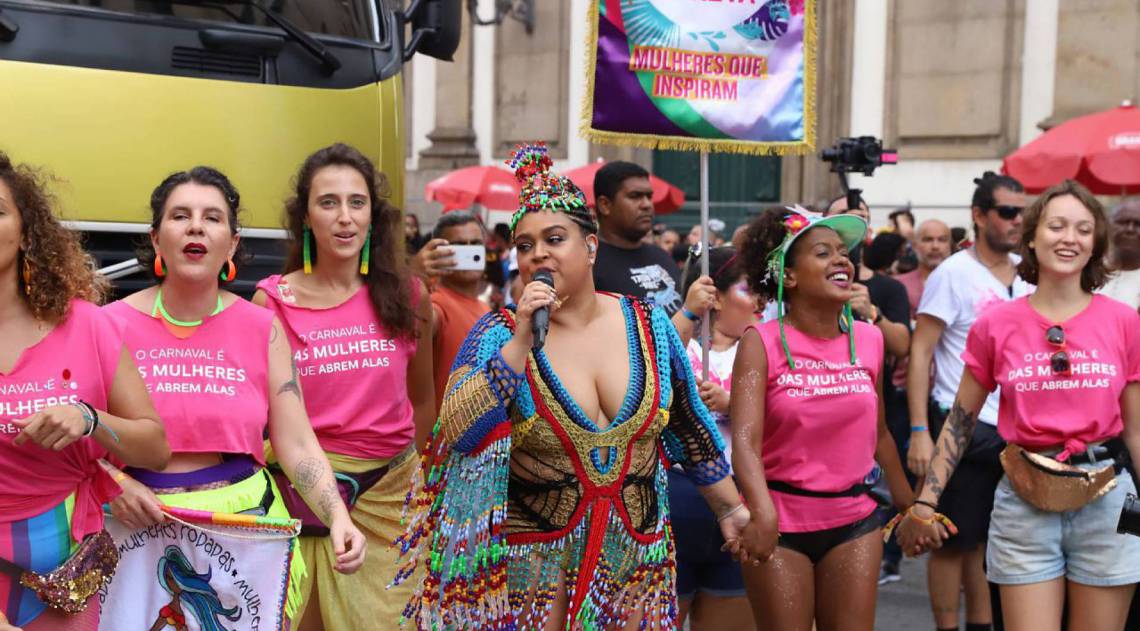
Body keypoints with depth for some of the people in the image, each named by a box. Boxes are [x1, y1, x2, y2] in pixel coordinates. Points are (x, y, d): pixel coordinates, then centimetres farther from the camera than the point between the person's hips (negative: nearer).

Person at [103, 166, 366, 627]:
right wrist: (113, 483, -17)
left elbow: (297, 444, -1)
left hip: (245, 520, 1)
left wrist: (338, 519, -16)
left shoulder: (262, 328, 1)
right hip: (138, 527, -1)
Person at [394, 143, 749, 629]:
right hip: (536, 558, -2)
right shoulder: (497, 334, -6)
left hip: (638, 551, 3)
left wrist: (732, 507, 14)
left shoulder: (648, 326, 1)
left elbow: (691, 430, 11)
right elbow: (458, 432, -20)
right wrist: (520, 342, -24)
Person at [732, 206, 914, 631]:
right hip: (781, 523, -3)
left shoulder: (868, 340, 3)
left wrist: (908, 504, 22)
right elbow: (745, 440, -22)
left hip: (853, 520, 3)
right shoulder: (762, 342, -10)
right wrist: (763, 513, -38)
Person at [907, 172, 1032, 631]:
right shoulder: (953, 274, -8)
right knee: (957, 541, 3)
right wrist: (919, 433, -17)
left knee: (993, 539, 12)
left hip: (1015, 429, 5)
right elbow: (919, 354, -10)